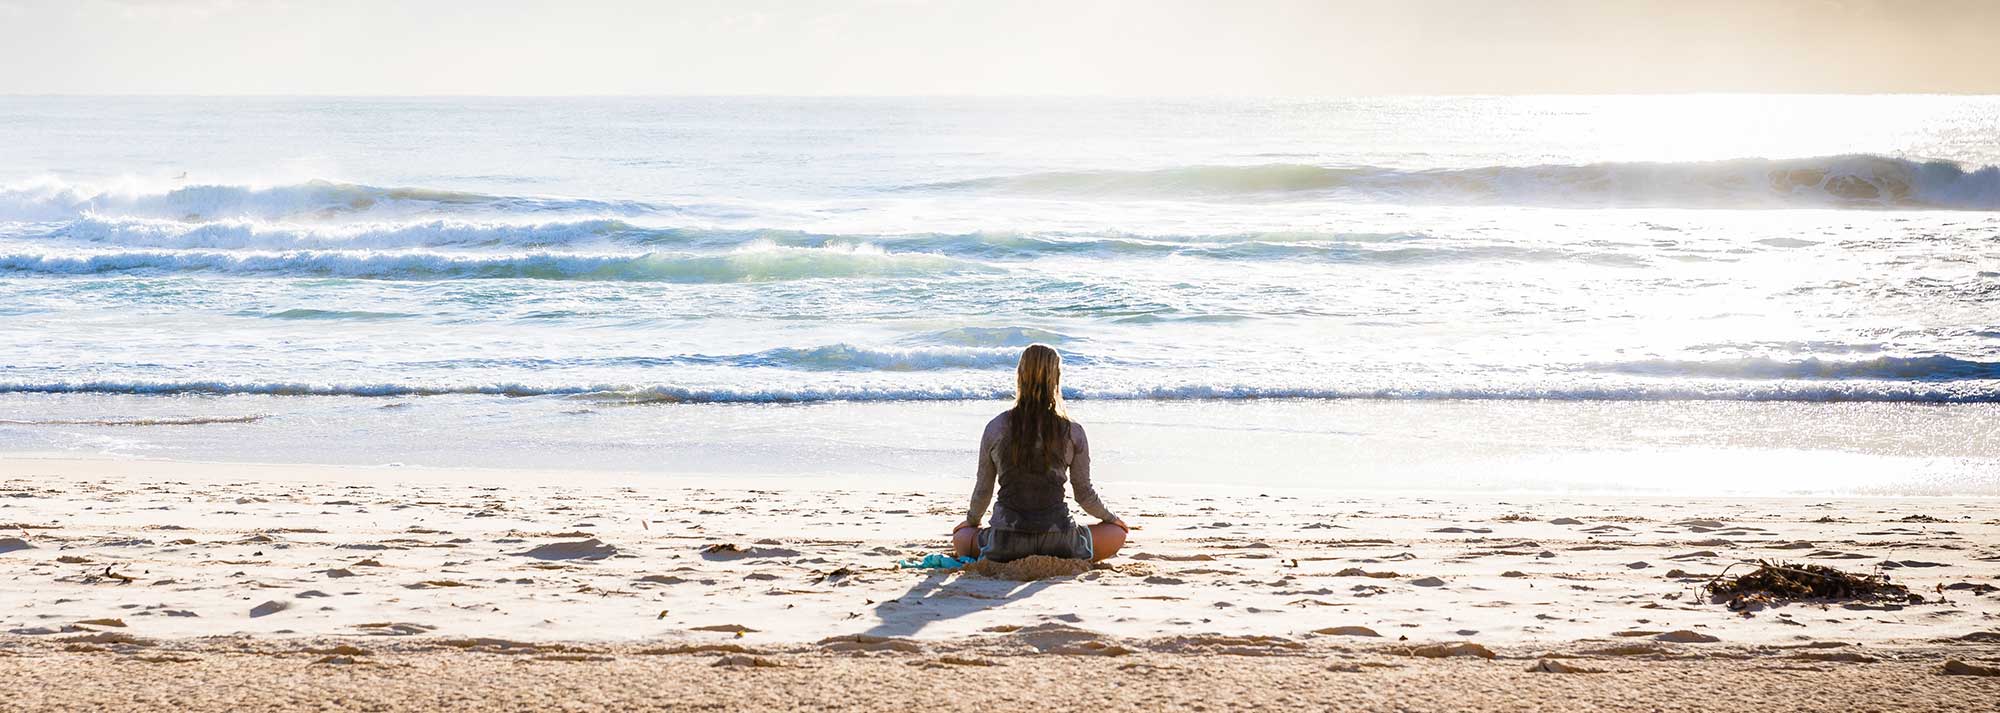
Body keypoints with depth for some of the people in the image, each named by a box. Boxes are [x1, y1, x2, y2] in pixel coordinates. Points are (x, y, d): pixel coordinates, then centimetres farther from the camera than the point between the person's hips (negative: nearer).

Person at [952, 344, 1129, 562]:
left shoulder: (996, 428, -2)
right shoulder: (1072, 432, -4)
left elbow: (983, 490, 8)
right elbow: (1084, 493, 5)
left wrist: (971, 520, 30)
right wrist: (1112, 518, 26)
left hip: (1006, 544, 1)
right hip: (1057, 541, -1)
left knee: (960, 538, 32)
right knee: (1117, 533, 24)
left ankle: (1012, 561, 7)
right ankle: (1059, 561, 4)